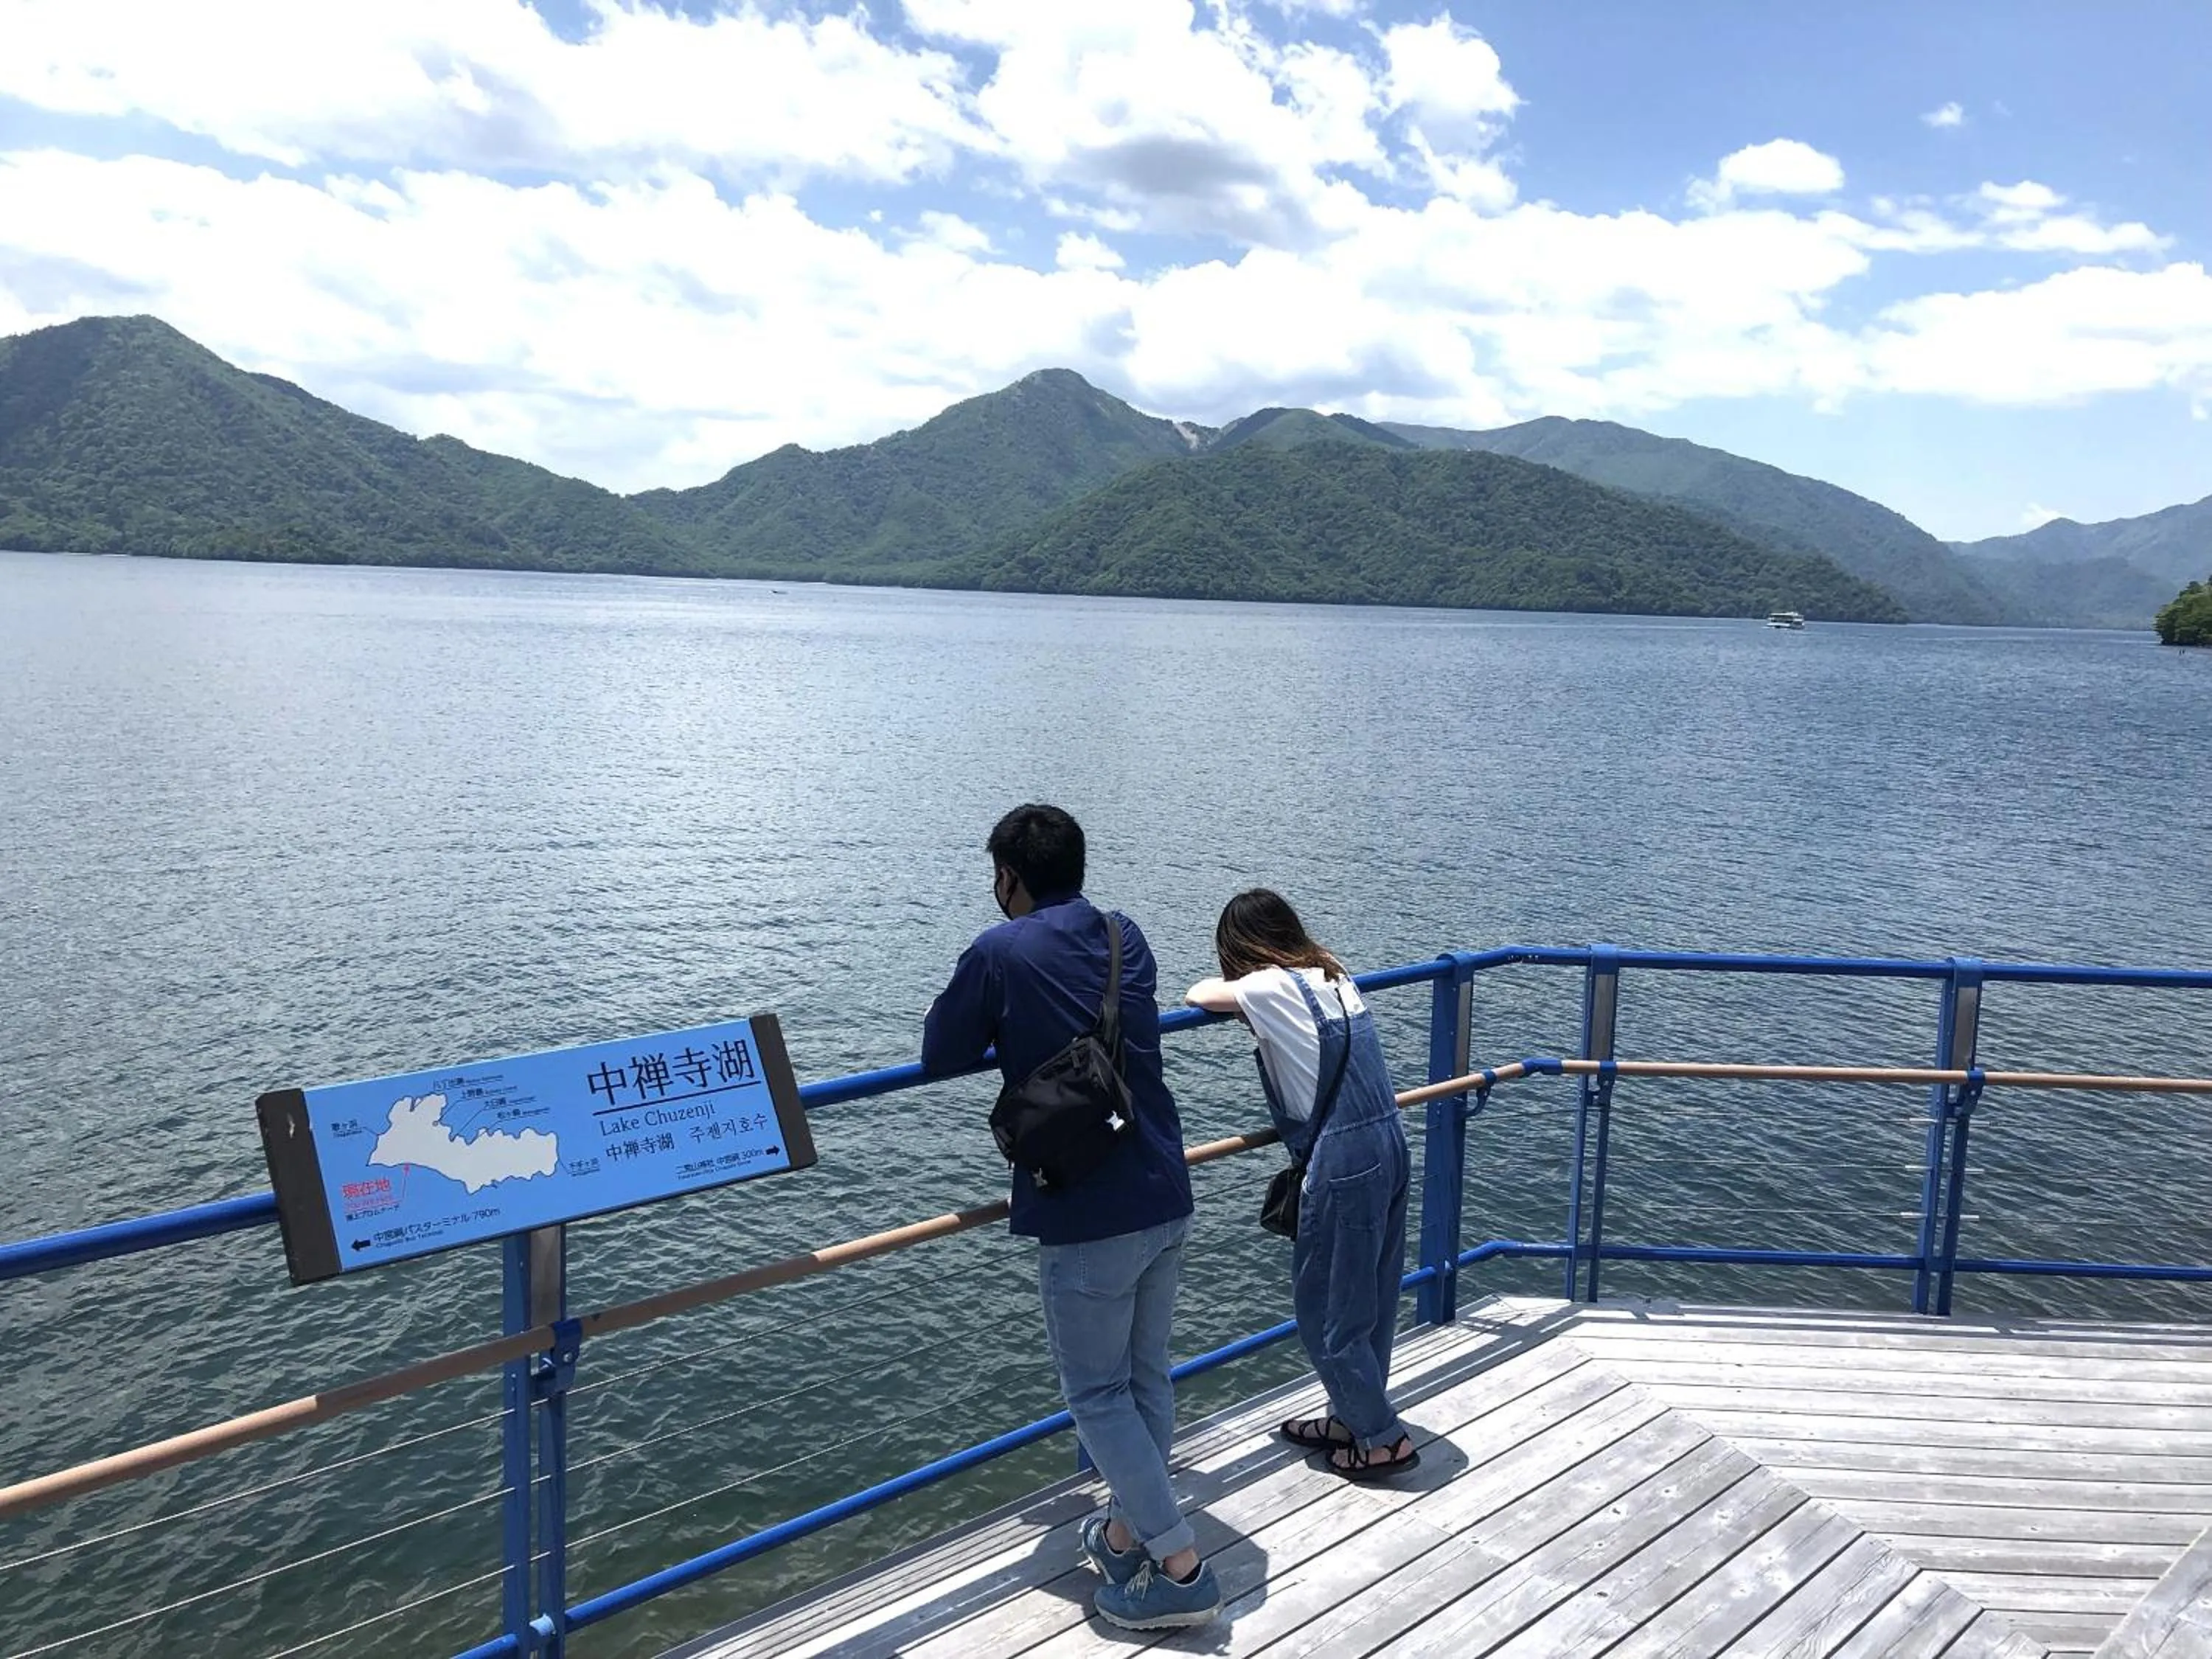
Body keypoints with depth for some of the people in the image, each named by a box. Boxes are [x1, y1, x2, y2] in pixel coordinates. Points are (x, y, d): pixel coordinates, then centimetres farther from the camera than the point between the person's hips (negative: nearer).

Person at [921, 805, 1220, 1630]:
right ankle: (1129, 1531, 34)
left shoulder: (999, 951, -10)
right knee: (1146, 1377, 18)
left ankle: (1181, 1570, 8)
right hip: (1164, 1196, 7)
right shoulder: (1126, 936, 8)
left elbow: (939, 1057, -2)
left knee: (1098, 1393, 6)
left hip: (1085, 1214, -7)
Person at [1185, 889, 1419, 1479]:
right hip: (1389, 1148, 8)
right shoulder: (1335, 978, 12)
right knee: (1370, 1301, 18)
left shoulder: (1271, 987, -10)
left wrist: (1225, 984, 25)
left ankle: (1383, 1438, 14)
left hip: (1344, 1164, -8)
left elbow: (1200, 994, 5)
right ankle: (1354, 1417, 32)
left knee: (1324, 1307, 6)